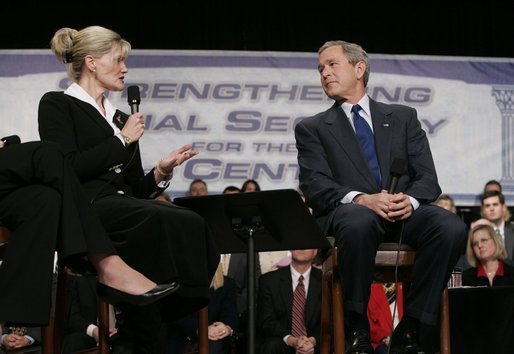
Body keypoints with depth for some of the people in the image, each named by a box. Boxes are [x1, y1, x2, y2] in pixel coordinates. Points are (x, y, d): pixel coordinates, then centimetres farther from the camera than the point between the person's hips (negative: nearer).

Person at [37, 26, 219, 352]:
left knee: (192, 224, -26)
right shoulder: (57, 105, 7)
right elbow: (68, 167, -9)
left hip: (125, 207, 7)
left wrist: (162, 171, 1)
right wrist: (122, 141, -2)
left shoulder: (122, 119, 27)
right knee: (164, 221, -35)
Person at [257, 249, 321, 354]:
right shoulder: (268, 281, 2)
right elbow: (266, 322, -5)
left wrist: (313, 340, -21)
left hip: (315, 344, 0)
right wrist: (291, 340, -23)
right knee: (273, 345, -33)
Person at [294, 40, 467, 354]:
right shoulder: (312, 129, 16)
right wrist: (360, 199, -20)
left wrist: (410, 200, -14)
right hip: (348, 211, -2)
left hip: (404, 211, 2)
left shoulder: (403, 117, 20)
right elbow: (315, 186, 0)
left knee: (452, 228, -31)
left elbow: (428, 178, 11)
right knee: (359, 223, -40)